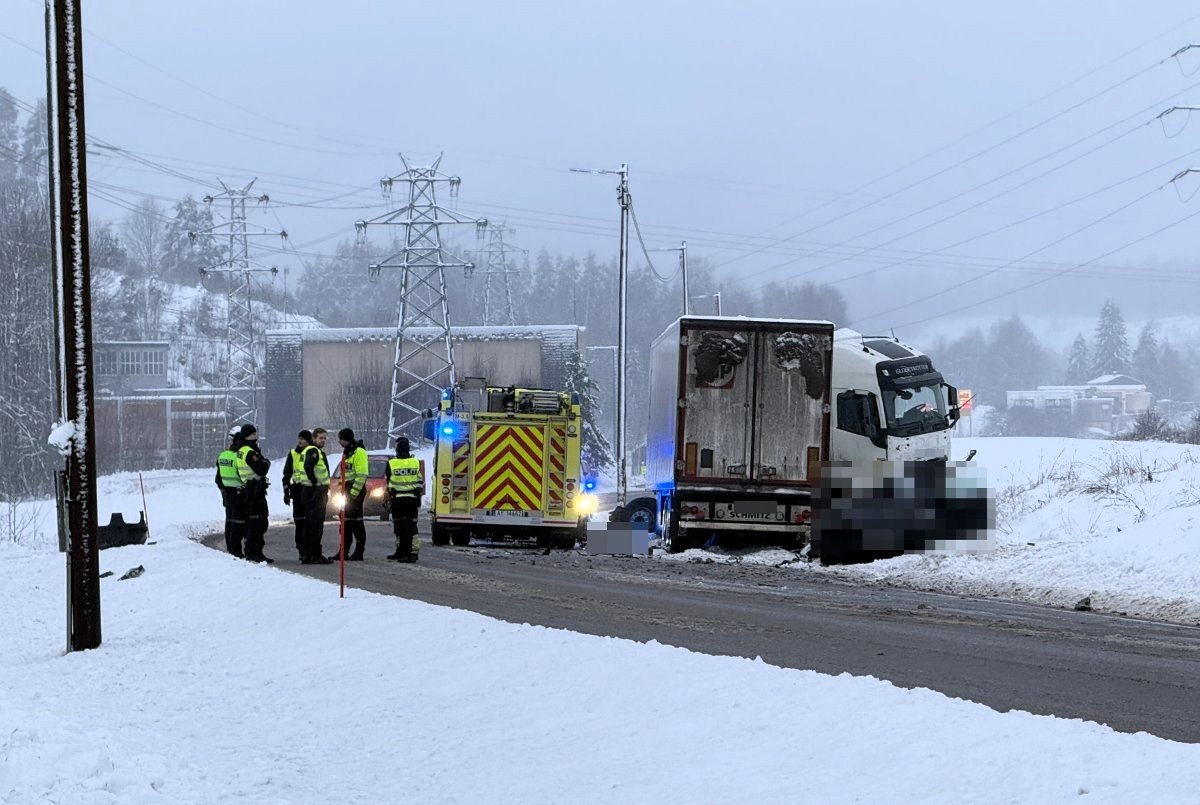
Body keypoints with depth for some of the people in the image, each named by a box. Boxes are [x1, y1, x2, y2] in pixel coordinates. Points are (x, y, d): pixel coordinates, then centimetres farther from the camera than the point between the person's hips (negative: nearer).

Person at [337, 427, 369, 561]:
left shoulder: (359, 452, -13)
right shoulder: (347, 452, 19)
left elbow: (361, 475, -19)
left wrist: (354, 493, -22)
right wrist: (343, 491, 18)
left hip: (356, 489, -10)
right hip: (347, 489, 10)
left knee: (356, 520, -8)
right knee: (346, 520, 10)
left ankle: (359, 552, -6)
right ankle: (344, 551, 14)